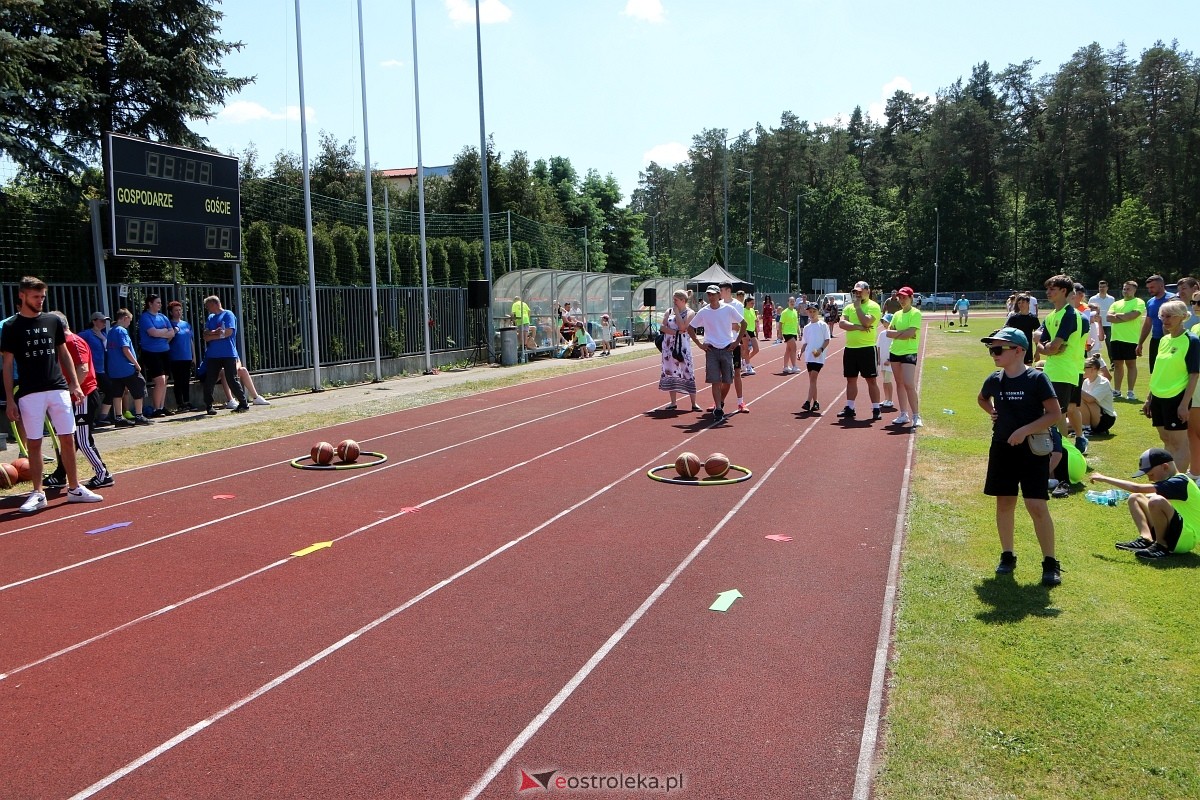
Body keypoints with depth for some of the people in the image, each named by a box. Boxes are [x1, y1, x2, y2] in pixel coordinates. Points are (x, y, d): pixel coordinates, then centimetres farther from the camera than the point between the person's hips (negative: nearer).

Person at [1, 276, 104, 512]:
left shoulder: (53, 321, 8)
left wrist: (75, 384, 8)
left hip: (59, 389, 3)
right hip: (29, 394, -3)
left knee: (67, 439, 5)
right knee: (33, 443, 2)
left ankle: (74, 488, 14)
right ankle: (38, 493, 11)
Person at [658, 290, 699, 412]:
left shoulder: (689, 313, -2)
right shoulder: (669, 311, 10)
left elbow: (682, 327, -17)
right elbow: (663, 327, 0)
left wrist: (677, 312, -10)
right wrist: (675, 332, -13)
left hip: (683, 346, -4)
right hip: (669, 345, 4)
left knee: (687, 372, -5)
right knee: (670, 372, 6)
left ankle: (694, 403, -1)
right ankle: (673, 403, 14)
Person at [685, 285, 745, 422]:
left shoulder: (729, 309, -2)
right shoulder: (703, 312, 0)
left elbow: (743, 323, 7)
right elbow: (690, 328, 9)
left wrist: (737, 341, 2)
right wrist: (700, 345, 2)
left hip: (727, 349, 1)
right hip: (711, 350, 0)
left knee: (727, 382, 6)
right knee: (715, 382, -7)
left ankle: (720, 402, 30)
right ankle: (718, 409, -4)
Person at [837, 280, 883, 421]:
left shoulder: (873, 306, -6)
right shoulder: (849, 307, 11)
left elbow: (866, 322, -22)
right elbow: (841, 323, -4)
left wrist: (858, 306, -12)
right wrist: (858, 327, -16)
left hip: (867, 348, -6)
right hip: (850, 348, 6)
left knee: (871, 380, -1)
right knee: (851, 379, 11)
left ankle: (876, 409, 3)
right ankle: (849, 408, 19)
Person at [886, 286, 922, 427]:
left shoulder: (916, 313, -9)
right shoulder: (897, 314, 11)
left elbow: (910, 333, -19)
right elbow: (889, 332, 3)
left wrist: (896, 334, -7)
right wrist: (903, 333, -10)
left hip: (909, 353, -7)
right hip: (895, 352, 7)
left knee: (909, 385, -15)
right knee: (899, 384, 11)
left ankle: (916, 417, -9)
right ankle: (904, 415, 18)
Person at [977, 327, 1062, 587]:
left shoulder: (1036, 379, -11)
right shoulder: (994, 380, 4)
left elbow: (1055, 413, -12)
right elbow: (982, 399, 26)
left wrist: (1024, 430, -20)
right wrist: (993, 413, 7)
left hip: (1033, 450, -5)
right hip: (1002, 448, 5)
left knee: (1037, 506, -7)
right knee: (1004, 503, 10)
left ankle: (1050, 563, 4)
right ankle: (1007, 555, 24)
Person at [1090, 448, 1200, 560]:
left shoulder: (1179, 482, -18)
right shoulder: (1173, 482, 12)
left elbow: (1137, 488, -26)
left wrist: (1104, 478, -22)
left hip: (1186, 538, -10)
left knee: (1157, 501, -34)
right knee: (1135, 498, 11)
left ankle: (1161, 546, -17)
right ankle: (1146, 539, -7)